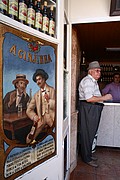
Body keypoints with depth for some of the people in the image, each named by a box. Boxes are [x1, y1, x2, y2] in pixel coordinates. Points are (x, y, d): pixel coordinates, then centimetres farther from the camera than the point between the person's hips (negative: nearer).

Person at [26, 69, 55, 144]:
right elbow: (29, 110, 12)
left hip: (51, 119, -2)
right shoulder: (36, 95, 16)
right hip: (40, 121, 2)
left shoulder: (53, 91, 5)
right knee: (29, 138, -16)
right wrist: (34, 116, -8)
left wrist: (49, 100, -20)